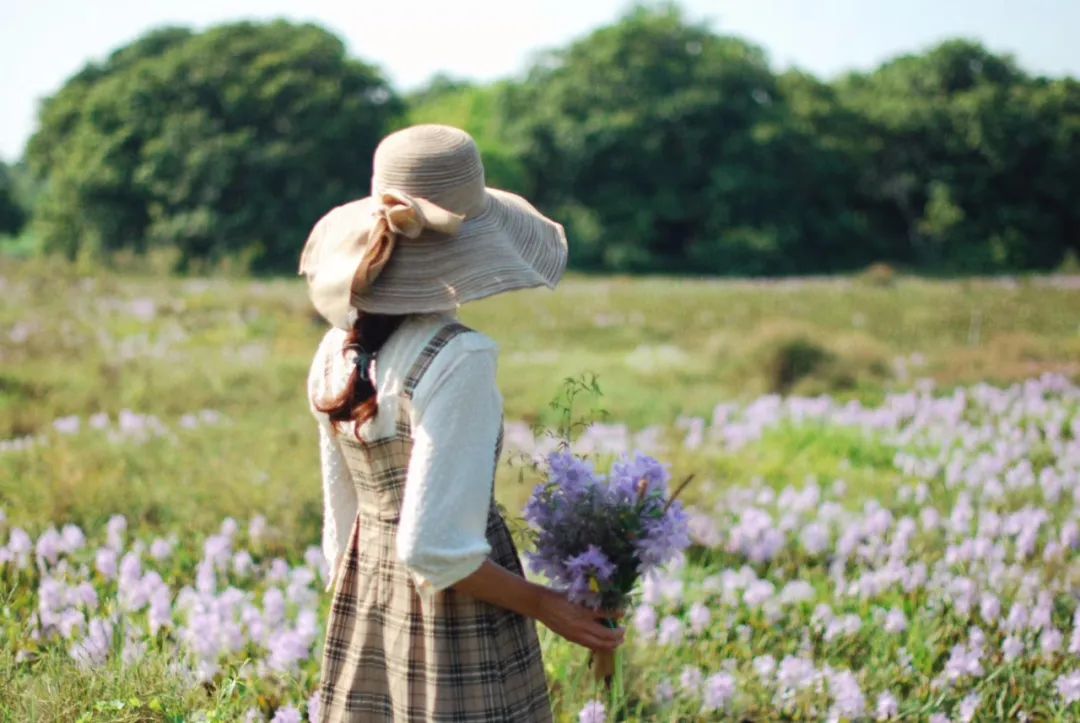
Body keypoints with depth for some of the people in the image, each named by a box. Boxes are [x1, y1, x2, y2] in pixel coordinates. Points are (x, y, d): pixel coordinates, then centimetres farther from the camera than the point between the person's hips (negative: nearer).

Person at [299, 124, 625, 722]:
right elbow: (430, 548, -23)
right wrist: (542, 604, -10)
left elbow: (342, 518, 9)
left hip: (362, 610, 7)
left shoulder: (338, 352, 1)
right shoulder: (459, 359, -21)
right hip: (459, 630, -7)